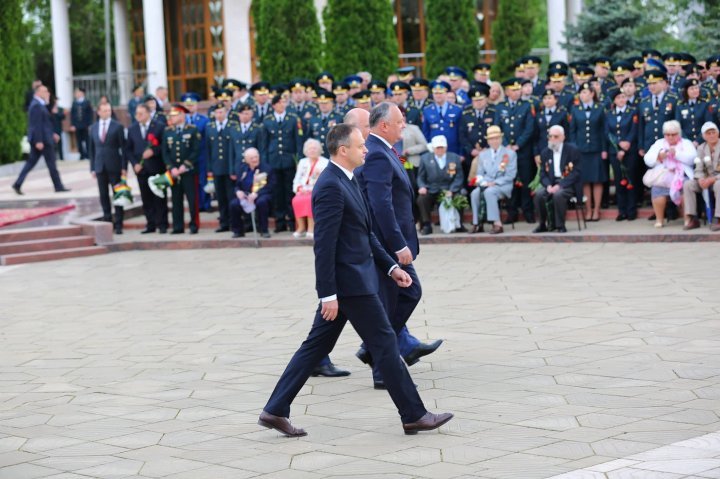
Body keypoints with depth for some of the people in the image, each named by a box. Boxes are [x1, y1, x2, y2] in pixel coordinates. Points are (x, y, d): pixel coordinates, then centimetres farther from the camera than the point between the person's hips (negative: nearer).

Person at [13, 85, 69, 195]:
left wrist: (52, 134, 23)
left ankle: (18, 184, 6)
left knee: (31, 162, 10)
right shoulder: (37, 106, -17)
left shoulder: (38, 105, 15)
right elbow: (37, 125, -22)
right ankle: (58, 186, 7)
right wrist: (39, 141, -24)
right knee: (51, 164, -1)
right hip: (43, 139, -10)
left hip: (39, 139, 10)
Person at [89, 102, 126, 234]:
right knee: (103, 195, 4)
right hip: (100, 167, 3)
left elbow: (123, 148, -1)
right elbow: (91, 149, 12)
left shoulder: (117, 127, 0)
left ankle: (118, 225, 3)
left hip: (114, 166, -3)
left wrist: (124, 167, -7)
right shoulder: (93, 128, 10)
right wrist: (92, 168, 6)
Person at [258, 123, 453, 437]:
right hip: (349, 282, -10)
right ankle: (413, 415, 8)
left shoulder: (346, 181, 14)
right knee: (384, 344, -1)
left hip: (352, 279, 10)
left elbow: (365, 235, 21)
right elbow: (324, 244, -21)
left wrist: (390, 267, 16)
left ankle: (275, 411, 14)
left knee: (316, 347, 11)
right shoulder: (330, 186, -18)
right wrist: (328, 294, -22)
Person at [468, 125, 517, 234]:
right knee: (475, 193, -30)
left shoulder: (510, 153, 5)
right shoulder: (483, 154, 17)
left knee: (489, 192, -37)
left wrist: (495, 183, -15)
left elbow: (510, 175, -3)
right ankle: (477, 224, -26)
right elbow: (479, 174, 14)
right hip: (486, 185, 4)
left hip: (504, 186, -4)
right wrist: (484, 182, -9)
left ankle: (497, 224, -38)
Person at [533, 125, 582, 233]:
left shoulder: (573, 150, -3)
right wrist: (548, 186, -14)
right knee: (538, 194, -26)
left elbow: (576, 173, -11)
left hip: (568, 184, -4)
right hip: (551, 184, 4)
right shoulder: (545, 153, 12)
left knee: (558, 194, -36)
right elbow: (543, 174, 8)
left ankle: (560, 226, -19)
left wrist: (560, 185, -21)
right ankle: (543, 224, -10)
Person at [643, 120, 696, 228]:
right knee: (657, 189, -29)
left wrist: (677, 153, -10)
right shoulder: (659, 143, 21)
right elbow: (648, 160, 12)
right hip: (662, 175, 1)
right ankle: (659, 219, -15)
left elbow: (692, 159, -1)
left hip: (681, 175, -1)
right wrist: (658, 156, -6)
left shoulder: (686, 143, 16)